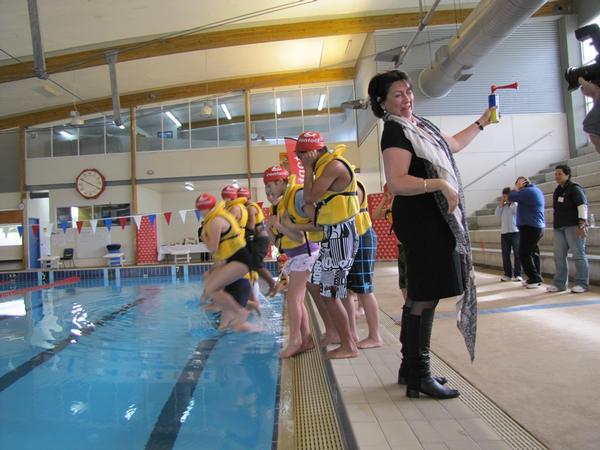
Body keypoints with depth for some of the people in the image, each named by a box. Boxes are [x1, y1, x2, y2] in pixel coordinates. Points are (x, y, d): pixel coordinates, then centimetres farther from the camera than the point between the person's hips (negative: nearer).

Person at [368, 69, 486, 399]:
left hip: (435, 219, 10)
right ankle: (418, 378, 3)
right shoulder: (395, 132, -11)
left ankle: (413, 367, 24)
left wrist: (481, 122, 39)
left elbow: (453, 144, 37)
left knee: (422, 295, 12)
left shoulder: (420, 125, 19)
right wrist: (440, 184, -24)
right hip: (419, 220, -10)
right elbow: (396, 183, -24)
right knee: (424, 297, -8)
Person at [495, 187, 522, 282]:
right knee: (505, 255, 4)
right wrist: (501, 203, 1)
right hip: (504, 233, 4)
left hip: (515, 232, -4)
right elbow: (497, 214, 1)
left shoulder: (516, 203, 4)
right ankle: (508, 274, 11)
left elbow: (516, 211, -16)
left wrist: (512, 202, -5)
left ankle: (517, 274, 3)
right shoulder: (502, 205, 15)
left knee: (517, 254, -1)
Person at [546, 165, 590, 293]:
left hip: (573, 226, -8)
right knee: (559, 256, 4)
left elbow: (582, 205, -12)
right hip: (559, 227, 8)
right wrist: (555, 225, 19)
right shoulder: (557, 191, 20)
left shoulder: (575, 188, -3)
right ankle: (559, 283, 8)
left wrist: (582, 225, -19)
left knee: (578, 254, -4)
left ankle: (582, 283, 0)